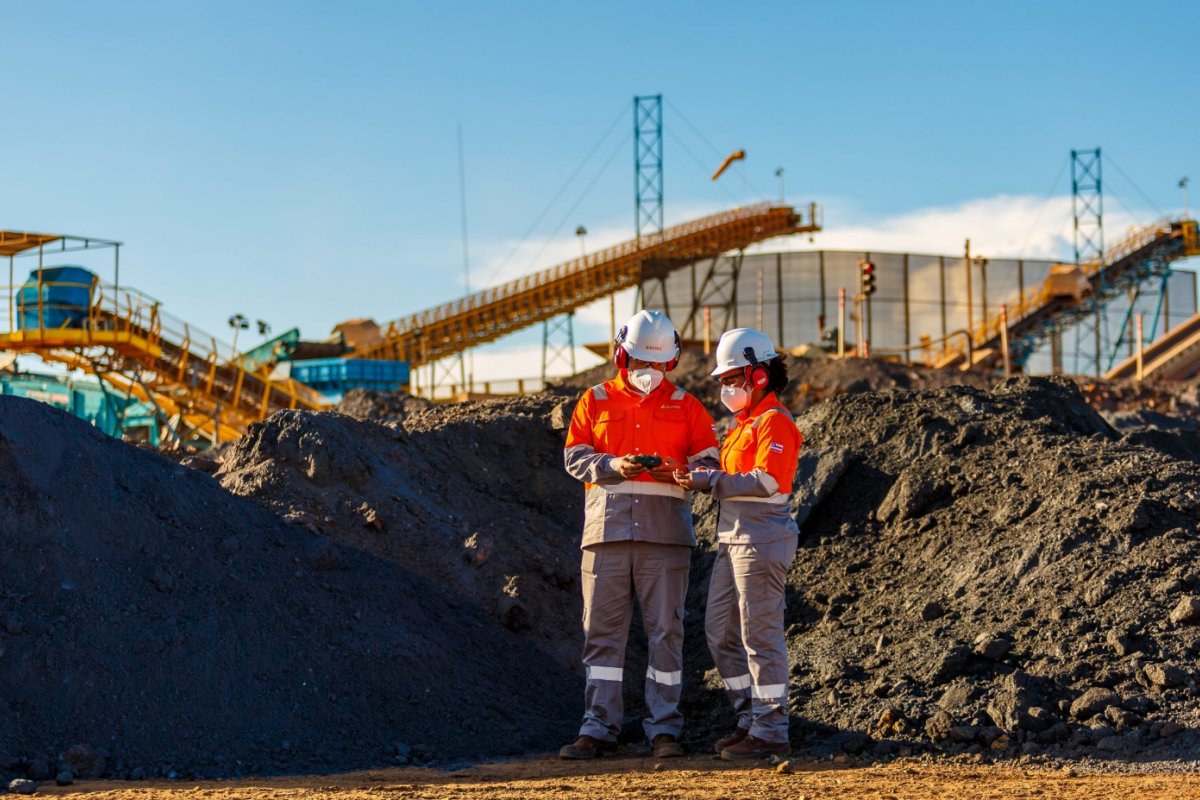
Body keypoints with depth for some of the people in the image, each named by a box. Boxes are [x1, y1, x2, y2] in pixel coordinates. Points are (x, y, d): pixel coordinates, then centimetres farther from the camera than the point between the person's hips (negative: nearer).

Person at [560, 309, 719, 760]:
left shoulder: (685, 406, 11)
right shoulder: (595, 401, 11)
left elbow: (708, 462, 7)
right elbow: (574, 457, 5)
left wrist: (679, 471, -14)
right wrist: (613, 465, -14)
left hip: (664, 533, 0)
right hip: (607, 531, 1)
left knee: (665, 632, -1)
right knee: (603, 630, 1)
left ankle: (664, 729, 4)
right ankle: (598, 728, 4)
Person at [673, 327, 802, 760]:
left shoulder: (775, 422, -10)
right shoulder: (744, 425, 21)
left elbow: (766, 480, -20)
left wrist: (710, 480, -18)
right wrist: (697, 477, 4)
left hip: (761, 540, -10)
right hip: (733, 539, 10)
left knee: (760, 635, -7)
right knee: (721, 632, 12)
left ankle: (771, 732, -2)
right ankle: (751, 717, 20)